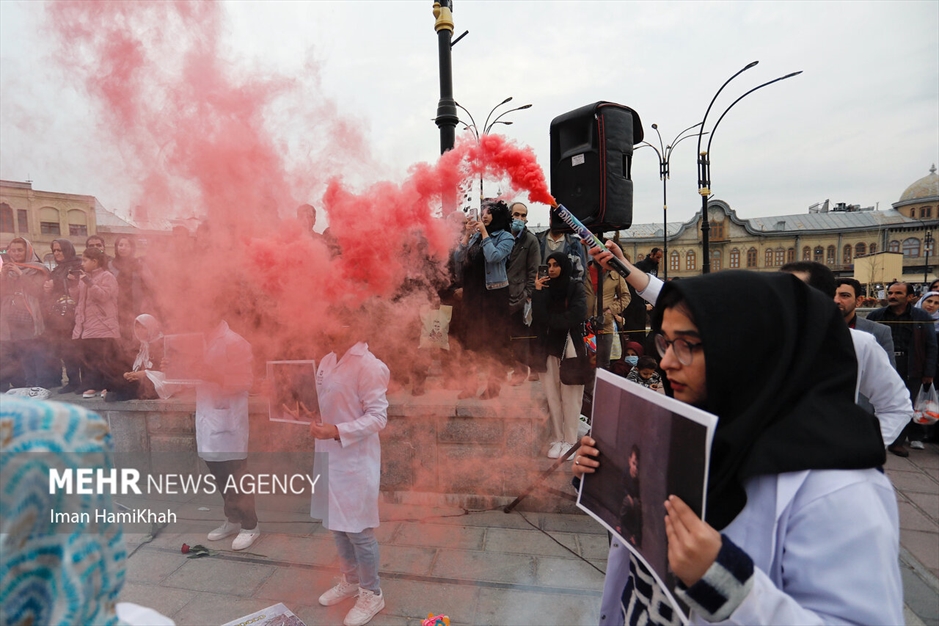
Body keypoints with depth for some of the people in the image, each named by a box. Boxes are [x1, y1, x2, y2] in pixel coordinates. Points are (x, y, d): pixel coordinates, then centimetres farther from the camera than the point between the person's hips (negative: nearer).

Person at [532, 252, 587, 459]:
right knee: (552, 395, 2)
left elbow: (575, 317, -12)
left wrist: (549, 321, -4)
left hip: (570, 346, -3)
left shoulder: (576, 287, 2)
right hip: (548, 346, 3)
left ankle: (570, 441, 6)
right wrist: (538, 292, -9)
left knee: (570, 396, -2)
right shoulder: (545, 287, 11)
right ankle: (558, 439, 11)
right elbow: (538, 316, -2)